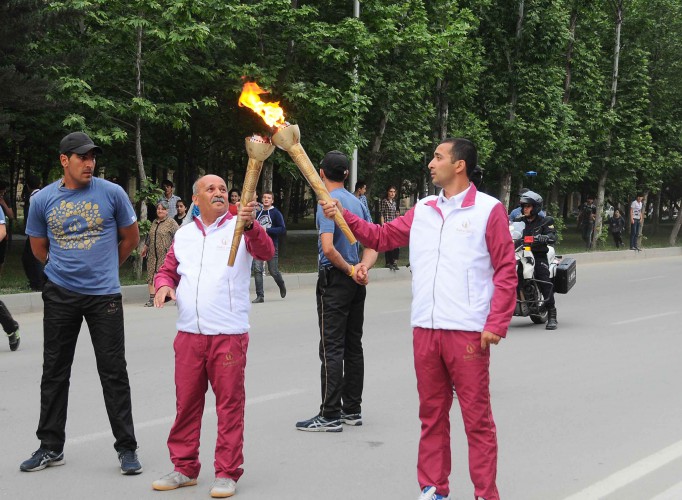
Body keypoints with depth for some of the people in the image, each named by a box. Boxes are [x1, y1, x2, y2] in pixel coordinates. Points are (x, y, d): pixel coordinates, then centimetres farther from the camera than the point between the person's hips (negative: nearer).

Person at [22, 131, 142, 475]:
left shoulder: (112, 193, -3)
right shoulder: (43, 199, 1)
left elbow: (131, 238, 10)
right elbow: (39, 247, 14)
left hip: (104, 294, -2)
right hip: (60, 294, 2)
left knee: (114, 372, 0)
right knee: (54, 371, 9)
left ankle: (126, 448, 9)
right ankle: (51, 447, 21)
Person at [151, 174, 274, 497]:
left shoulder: (240, 228, 2)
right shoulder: (183, 235, 14)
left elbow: (266, 253, -16)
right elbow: (167, 270, 22)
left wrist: (249, 225, -34)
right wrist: (163, 285, -2)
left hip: (229, 334, -4)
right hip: (189, 334, 4)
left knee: (230, 404, -1)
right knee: (186, 402, 9)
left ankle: (227, 473, 7)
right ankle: (184, 468, 20)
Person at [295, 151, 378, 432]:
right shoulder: (358, 203, 11)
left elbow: (328, 248, -24)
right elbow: (372, 244, 10)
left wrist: (350, 270, -10)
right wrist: (363, 267, -7)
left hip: (335, 280, -8)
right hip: (355, 283, 8)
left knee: (332, 348, -6)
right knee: (353, 346, 12)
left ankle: (330, 415, -5)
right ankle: (352, 410, 17)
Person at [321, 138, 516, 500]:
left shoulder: (488, 210, -4)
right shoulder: (422, 210, 13)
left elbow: (506, 271, -6)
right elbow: (381, 237, 17)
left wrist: (496, 325, -12)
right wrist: (343, 215, 4)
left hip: (467, 331, -6)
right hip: (425, 330, 6)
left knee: (477, 418, -2)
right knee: (431, 414, 13)